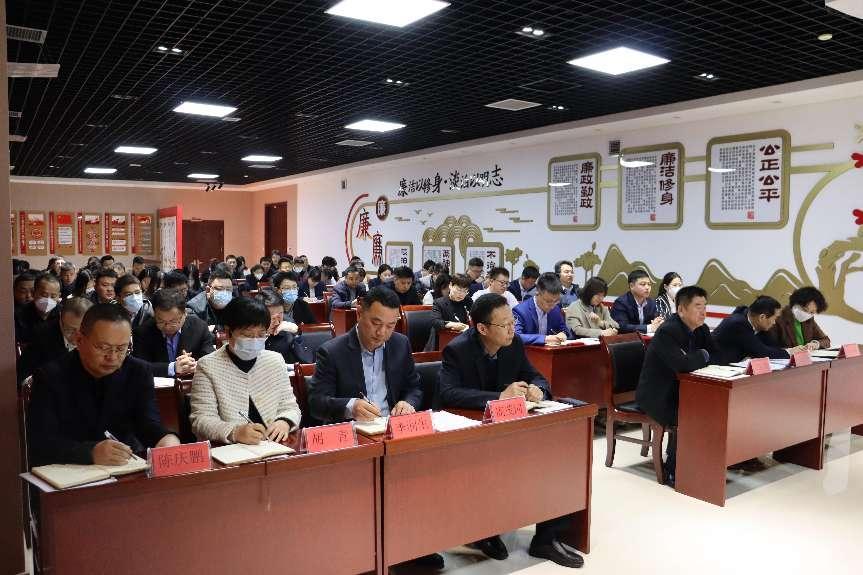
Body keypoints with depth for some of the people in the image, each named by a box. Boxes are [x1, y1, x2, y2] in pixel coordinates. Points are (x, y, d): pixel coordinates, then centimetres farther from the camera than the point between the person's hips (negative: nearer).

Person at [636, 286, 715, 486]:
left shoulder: (701, 329, 4)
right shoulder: (667, 331, -22)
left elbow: (717, 356, 3)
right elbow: (682, 364, -34)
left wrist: (695, 359, -15)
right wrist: (702, 356, -14)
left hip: (679, 390, 8)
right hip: (657, 395, -8)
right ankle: (672, 472, -10)